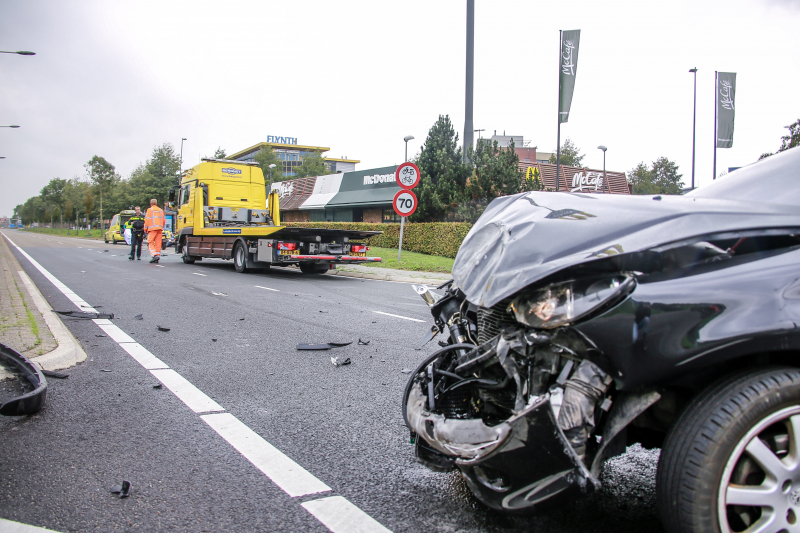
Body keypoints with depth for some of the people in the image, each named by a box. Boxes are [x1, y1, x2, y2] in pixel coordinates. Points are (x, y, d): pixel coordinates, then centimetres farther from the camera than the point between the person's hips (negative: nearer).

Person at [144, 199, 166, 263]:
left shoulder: (150, 210, 1)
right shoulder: (160, 210, 17)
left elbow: (147, 220, -4)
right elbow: (164, 220, 15)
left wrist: (145, 229, 3)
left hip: (152, 229, -5)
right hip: (159, 229, 5)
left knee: (150, 243, -4)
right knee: (158, 243, 5)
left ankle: (155, 255, -20)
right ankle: (158, 255, 3)